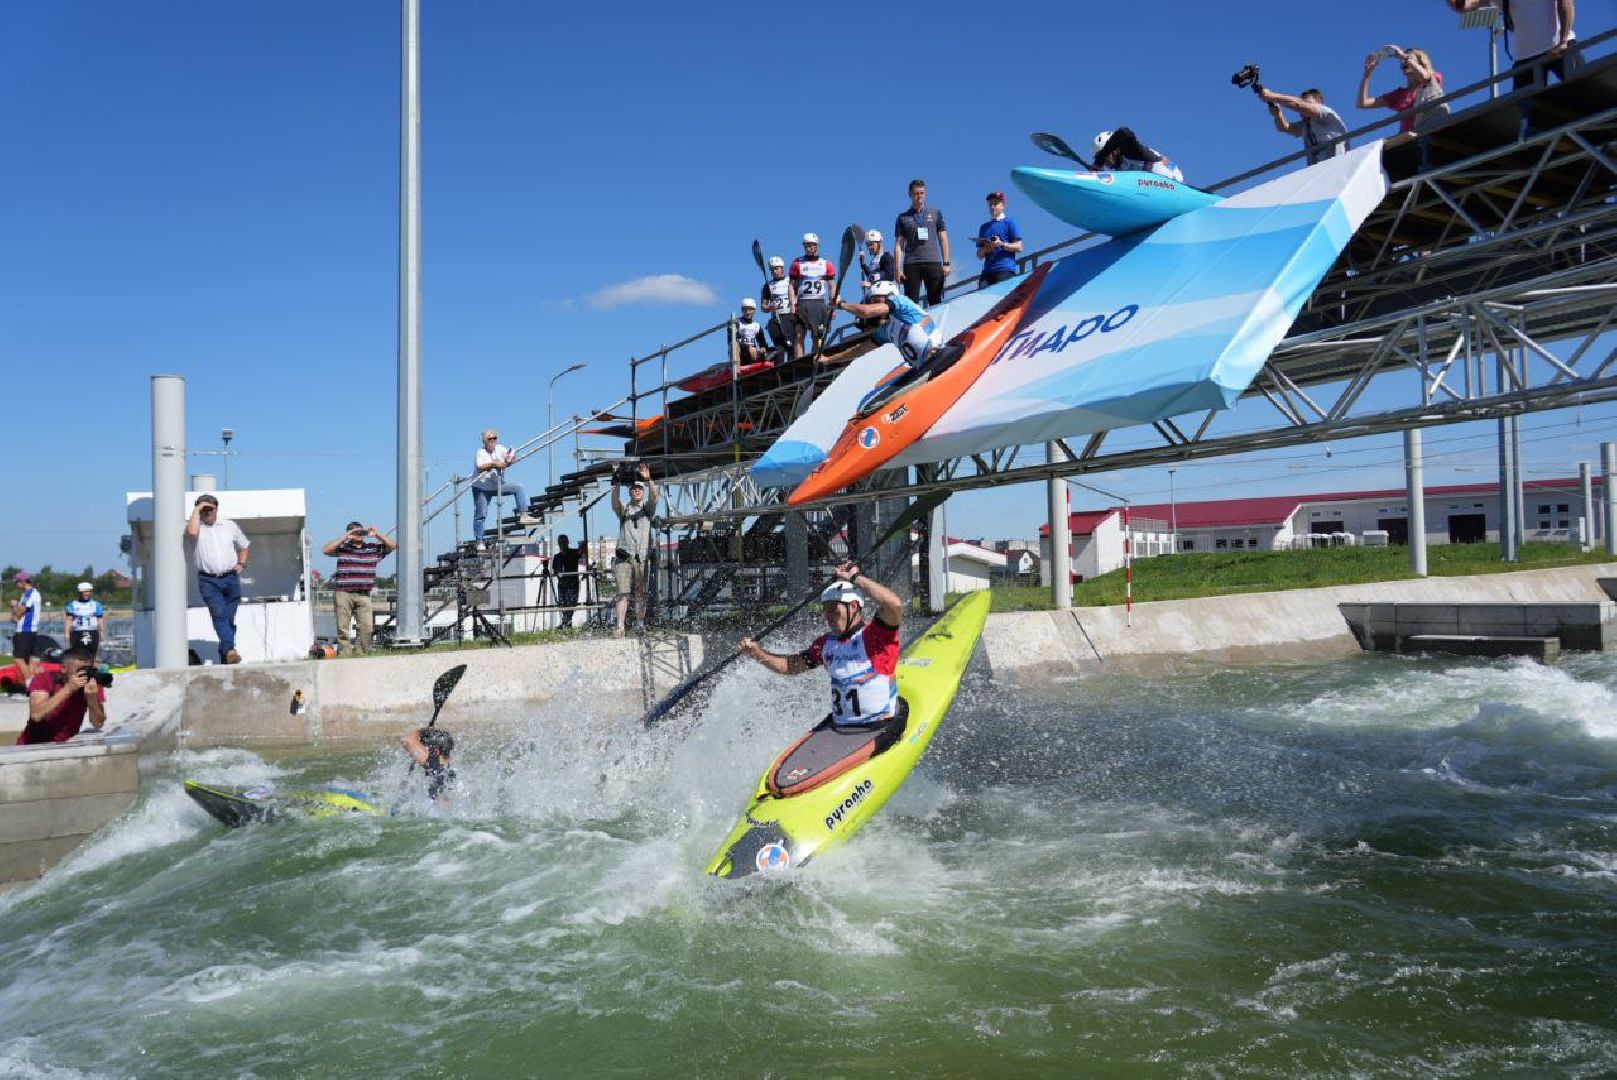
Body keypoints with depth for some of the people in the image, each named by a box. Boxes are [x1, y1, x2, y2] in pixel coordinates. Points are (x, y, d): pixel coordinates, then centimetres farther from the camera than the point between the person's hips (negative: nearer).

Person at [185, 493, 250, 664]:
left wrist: (241, 564, 12)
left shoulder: (230, 525, 13)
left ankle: (225, 657, 13)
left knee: (229, 618, 5)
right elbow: (191, 532, -23)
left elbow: (245, 545, 27)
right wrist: (196, 511, -10)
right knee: (219, 615, -18)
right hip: (208, 581, -3)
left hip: (231, 578, 3)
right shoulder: (197, 527, 4)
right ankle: (229, 650, -31)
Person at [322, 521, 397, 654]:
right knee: (342, 628, 1)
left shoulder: (374, 548, 13)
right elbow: (326, 550, -10)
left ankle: (363, 655, 0)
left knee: (367, 627, -8)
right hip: (343, 593, -2)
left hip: (364, 595, 2)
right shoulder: (342, 548, 6)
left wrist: (377, 535, 2)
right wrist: (344, 537, -10)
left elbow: (393, 546, 13)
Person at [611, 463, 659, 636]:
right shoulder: (623, 510, 14)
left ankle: (640, 625, 5)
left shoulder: (647, 509, 16)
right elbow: (615, 502, -7)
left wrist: (648, 479, -21)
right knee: (622, 593, -7)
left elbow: (653, 496, -4)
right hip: (624, 557, -1)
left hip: (642, 557, 1)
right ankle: (620, 627, -11)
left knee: (641, 594, 1)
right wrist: (617, 484, -25)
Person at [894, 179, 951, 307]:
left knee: (935, 302, -3)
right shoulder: (903, 218, 13)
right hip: (911, 264, 0)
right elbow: (898, 244, 9)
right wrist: (897, 269, -1)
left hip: (933, 263, 0)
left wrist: (946, 263, 1)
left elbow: (943, 239, 11)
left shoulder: (936, 214, 14)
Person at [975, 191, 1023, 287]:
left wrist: (1001, 244, -15)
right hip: (987, 271, 6)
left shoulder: (1009, 223, 6)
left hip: (1005, 270, -6)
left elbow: (1019, 247, -2)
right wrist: (985, 249, 0)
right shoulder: (984, 227, 23)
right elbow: (979, 255, 23)